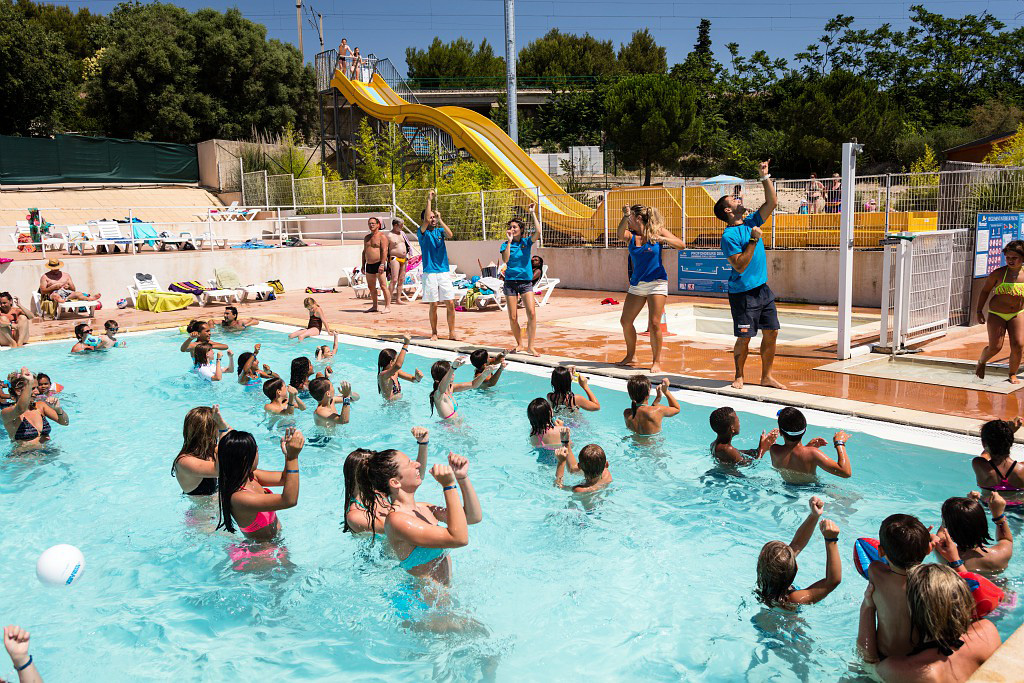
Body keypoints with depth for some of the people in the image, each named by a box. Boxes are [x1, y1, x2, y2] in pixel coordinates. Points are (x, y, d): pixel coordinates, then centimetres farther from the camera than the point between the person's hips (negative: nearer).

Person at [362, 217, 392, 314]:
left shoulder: (382, 236, -4)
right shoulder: (366, 238, 18)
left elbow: (384, 250, -13)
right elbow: (364, 251, 22)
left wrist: (382, 264, -21)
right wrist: (363, 265, 16)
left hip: (379, 264, -7)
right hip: (369, 265, 8)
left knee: (383, 286, -10)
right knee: (371, 287, 10)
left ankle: (388, 306, -7)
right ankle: (374, 306, 18)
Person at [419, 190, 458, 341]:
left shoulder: (440, 231, 10)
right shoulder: (422, 232, 2)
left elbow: (450, 235, -10)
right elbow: (426, 221, -16)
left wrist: (440, 219, -13)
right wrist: (429, 200, -13)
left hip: (444, 271, 3)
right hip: (429, 272, -2)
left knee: (450, 303, -2)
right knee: (433, 305, 1)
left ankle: (452, 333, 6)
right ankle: (434, 333, 14)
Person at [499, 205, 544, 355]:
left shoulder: (527, 242, 4)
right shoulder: (505, 245, 4)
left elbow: (538, 232, -14)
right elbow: (505, 259, -14)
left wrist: (533, 213, -10)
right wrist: (509, 241, -13)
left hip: (526, 282, 0)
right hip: (510, 282, 0)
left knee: (531, 313, -14)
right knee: (513, 317, 2)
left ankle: (530, 346, -9)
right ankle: (519, 343, 22)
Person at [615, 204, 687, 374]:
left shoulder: (658, 231, -2)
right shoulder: (631, 236, 5)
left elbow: (682, 245, -8)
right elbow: (621, 233, -19)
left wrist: (662, 239, -22)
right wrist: (625, 217, -34)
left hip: (657, 283, -4)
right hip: (637, 284, 4)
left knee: (654, 323, -10)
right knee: (625, 321, 4)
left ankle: (657, 361, 2)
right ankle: (630, 355, 24)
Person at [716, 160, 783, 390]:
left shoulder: (751, 223, 9)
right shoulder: (729, 236, -13)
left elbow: (772, 202, 12)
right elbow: (740, 265, -20)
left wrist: (765, 176, 7)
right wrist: (753, 240, -21)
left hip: (763, 289, 7)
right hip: (743, 293, -7)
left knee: (772, 333, 7)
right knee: (744, 338, -2)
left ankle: (766, 377, 18)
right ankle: (739, 376, 17)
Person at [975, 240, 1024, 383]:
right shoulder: (998, 274, -10)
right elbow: (985, 291, 1)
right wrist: (979, 311, 1)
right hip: (996, 314, -2)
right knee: (995, 347, -8)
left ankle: (1013, 374, 11)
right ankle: (981, 362, 26)